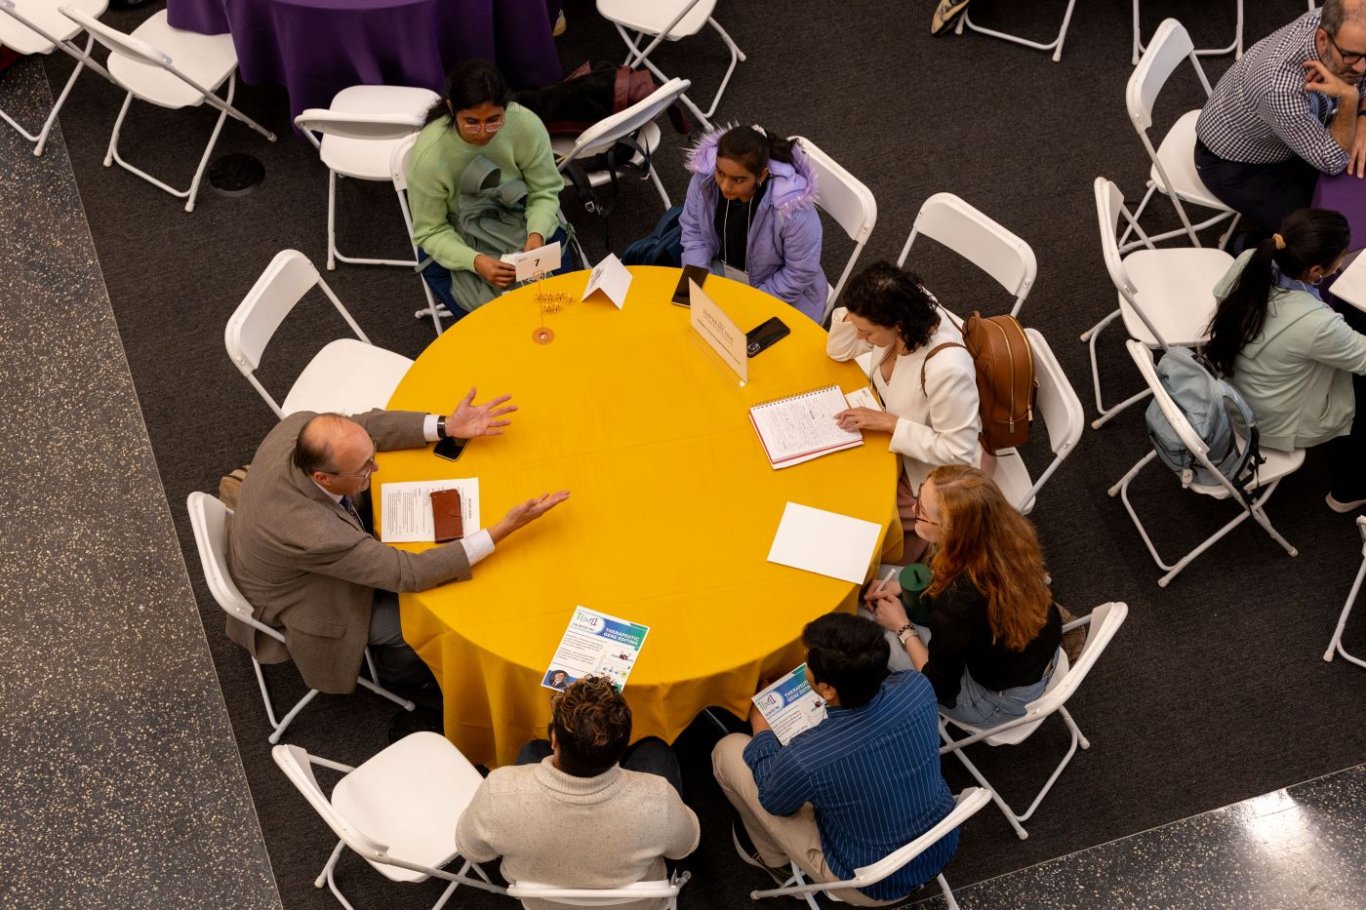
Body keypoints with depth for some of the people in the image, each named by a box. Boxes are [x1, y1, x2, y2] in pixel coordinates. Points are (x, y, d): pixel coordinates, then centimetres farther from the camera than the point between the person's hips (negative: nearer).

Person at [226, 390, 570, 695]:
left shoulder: (301, 426, -29)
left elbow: (368, 425, -8)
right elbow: (409, 573, -37)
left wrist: (446, 426, -17)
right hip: (298, 603, -7)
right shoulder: (310, 533, -46)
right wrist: (505, 529, -42)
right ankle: (403, 671, 32)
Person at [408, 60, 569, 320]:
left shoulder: (527, 125, -22)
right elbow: (431, 232, -15)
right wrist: (475, 261, -33)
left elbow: (544, 191, -8)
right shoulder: (429, 154, -26)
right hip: (455, 238, -2)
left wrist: (537, 234, -30)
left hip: (516, 218, 2)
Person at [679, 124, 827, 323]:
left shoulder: (793, 208, -34)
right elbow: (693, 231, -3)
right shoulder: (704, 178, -21)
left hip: (780, 294, -4)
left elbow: (800, 274, -22)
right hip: (721, 270, 4)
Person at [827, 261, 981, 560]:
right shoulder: (902, 309, -21)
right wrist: (852, 313, -25)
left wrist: (888, 423, -30)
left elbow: (957, 452, -29)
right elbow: (840, 350, -5)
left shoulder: (946, 368, -40)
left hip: (932, 466, -7)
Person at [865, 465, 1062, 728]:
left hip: (1003, 702, -6)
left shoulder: (956, 604, -40)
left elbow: (941, 689, -21)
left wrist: (902, 628, -8)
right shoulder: (1009, 530, -21)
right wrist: (904, 587, -1)